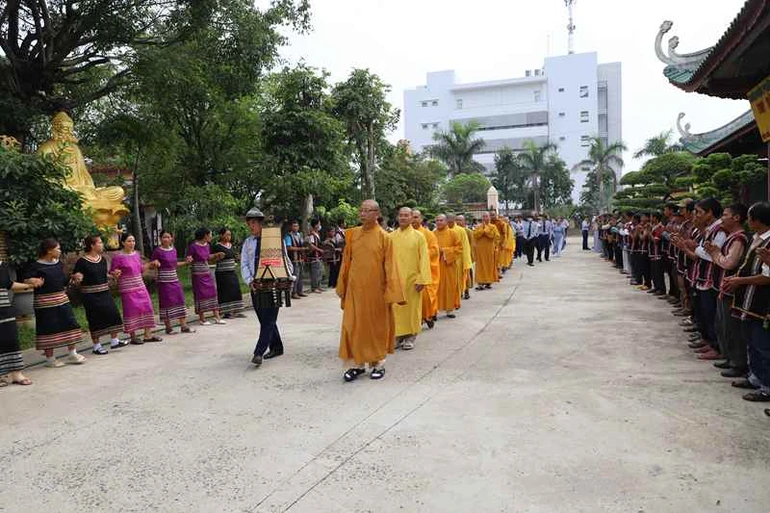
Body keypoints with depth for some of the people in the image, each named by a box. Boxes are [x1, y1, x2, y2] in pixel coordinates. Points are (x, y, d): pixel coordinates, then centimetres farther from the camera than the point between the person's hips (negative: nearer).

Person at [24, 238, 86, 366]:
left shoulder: (59, 263, 10)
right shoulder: (36, 266, -11)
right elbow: (26, 280, -18)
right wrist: (32, 281, -37)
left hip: (62, 300, 7)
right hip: (46, 303, -7)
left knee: (70, 326, 7)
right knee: (49, 330, 0)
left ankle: (72, 354, 18)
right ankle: (50, 359, 12)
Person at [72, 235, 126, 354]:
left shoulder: (102, 259, 9)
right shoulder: (82, 262, -11)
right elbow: (74, 278, -7)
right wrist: (77, 278, -28)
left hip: (104, 293, 6)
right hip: (90, 295, -6)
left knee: (113, 313, 3)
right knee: (95, 319, 0)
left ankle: (114, 341, 15)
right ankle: (96, 346, 12)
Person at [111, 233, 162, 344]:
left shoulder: (136, 254, 10)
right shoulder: (118, 257, -9)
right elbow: (112, 273, -5)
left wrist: (151, 264, 13)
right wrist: (115, 274, -26)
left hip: (140, 287, 7)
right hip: (128, 289, -6)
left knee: (147, 308, 5)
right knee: (131, 311, -3)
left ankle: (148, 335, 14)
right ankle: (133, 337, 9)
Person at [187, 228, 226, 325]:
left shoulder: (207, 246, 9)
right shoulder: (193, 246, -12)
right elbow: (188, 260, -8)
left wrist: (218, 257, 7)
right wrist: (189, 260, -29)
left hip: (207, 274, 7)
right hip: (198, 275, -7)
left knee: (213, 293, 4)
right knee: (200, 295, -1)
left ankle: (217, 317, 8)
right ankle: (202, 319, 9)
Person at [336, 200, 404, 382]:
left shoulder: (384, 237, -6)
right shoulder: (352, 234, 4)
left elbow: (390, 266, -8)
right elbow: (346, 262, 8)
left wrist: (390, 292, -12)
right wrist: (343, 288, 8)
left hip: (375, 289, -3)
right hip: (355, 288, 3)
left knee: (376, 326, 8)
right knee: (353, 326, 4)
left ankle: (378, 363, 23)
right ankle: (357, 363, 17)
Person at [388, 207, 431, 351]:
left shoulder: (419, 236, -1)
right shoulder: (390, 237, 5)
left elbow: (424, 259, -5)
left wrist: (422, 279, -11)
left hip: (412, 279, -2)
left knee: (412, 308, 5)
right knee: (396, 308, 5)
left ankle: (411, 337, 16)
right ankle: (398, 335, 17)